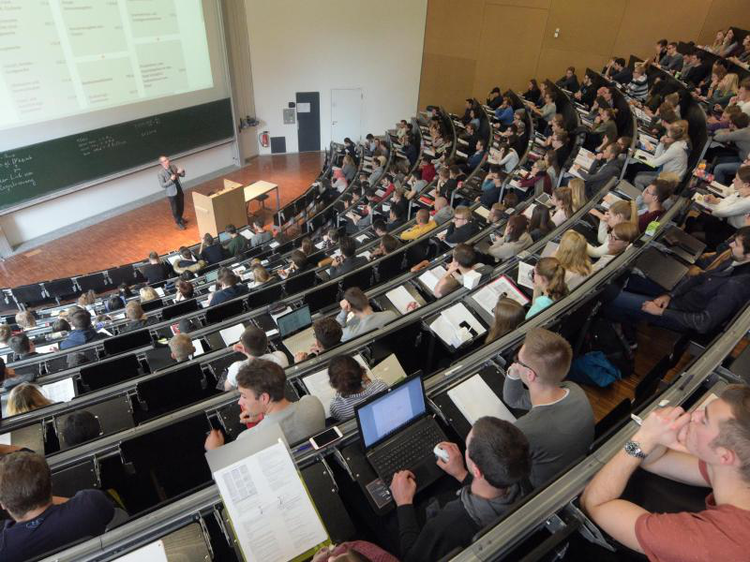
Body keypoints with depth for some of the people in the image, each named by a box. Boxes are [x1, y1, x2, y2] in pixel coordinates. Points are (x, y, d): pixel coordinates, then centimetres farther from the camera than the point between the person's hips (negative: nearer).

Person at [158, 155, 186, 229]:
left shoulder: (173, 166, -3)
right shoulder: (161, 173, -18)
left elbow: (182, 175, 5)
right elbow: (162, 185, -17)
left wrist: (181, 172, -18)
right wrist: (171, 180, -28)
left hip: (180, 190, 6)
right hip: (171, 193, -5)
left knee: (181, 207, 21)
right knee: (175, 209, 9)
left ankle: (180, 218, 46)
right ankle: (178, 222, 27)